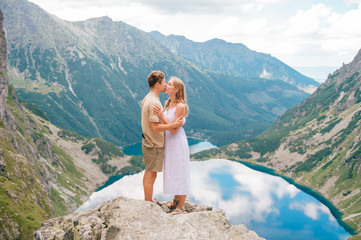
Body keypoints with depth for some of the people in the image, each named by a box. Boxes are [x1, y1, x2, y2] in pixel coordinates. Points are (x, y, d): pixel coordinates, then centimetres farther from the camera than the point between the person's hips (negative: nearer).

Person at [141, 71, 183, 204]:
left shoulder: (147, 98, 9)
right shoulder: (154, 102, -23)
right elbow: (155, 127, -27)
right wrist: (174, 124, -23)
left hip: (148, 142, 10)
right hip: (154, 145, -10)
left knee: (148, 173, 19)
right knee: (151, 176, 0)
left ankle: (148, 201, 32)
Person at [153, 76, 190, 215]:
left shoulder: (180, 106, -20)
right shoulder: (167, 103, 5)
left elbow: (174, 130, -22)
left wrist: (162, 116, -26)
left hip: (177, 142, -9)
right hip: (168, 141, 9)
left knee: (180, 173, 1)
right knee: (171, 171, 19)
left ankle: (181, 207, 13)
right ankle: (176, 200, 35)